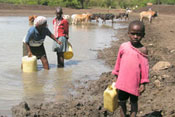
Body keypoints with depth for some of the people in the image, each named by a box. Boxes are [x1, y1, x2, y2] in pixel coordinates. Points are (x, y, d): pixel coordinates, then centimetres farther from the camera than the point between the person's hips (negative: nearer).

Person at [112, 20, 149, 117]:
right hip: (122, 82, 3)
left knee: (134, 102, 14)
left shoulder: (143, 50, -9)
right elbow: (118, 62, 8)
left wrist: (143, 83, -7)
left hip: (135, 83, -3)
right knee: (122, 102, 13)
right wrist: (116, 77, 13)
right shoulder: (123, 46, -2)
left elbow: (144, 67, -7)